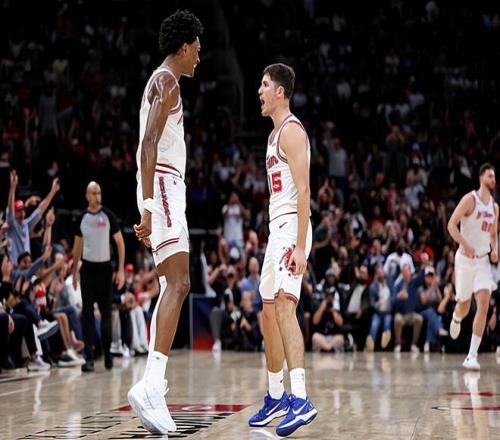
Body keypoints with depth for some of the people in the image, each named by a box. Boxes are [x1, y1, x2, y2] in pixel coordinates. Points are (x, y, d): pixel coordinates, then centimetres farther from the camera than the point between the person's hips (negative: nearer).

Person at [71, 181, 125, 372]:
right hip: (87, 268, 1)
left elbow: (120, 243, -1)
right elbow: (77, 246, 13)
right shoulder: (81, 218, 4)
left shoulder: (108, 215, -3)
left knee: (106, 312, 7)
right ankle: (89, 358, -7)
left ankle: (107, 353, 22)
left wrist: (121, 270, -7)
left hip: (104, 268, -1)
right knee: (87, 313, -5)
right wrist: (74, 272, 11)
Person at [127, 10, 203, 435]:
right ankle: (152, 384, -24)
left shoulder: (161, 82, 22)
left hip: (164, 189, 11)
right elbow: (149, 146, -20)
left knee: (173, 287, 10)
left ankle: (153, 385, 8)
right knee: (178, 285, -17)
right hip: (164, 186, -11)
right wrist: (148, 207, -27)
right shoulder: (168, 83, -9)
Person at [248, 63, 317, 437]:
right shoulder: (275, 134, 21)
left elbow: (303, 191, -19)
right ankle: (276, 397, 25)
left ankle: (300, 399, -32)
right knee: (268, 313, 14)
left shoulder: (291, 130, -11)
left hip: (292, 226, -11)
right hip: (277, 229, 11)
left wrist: (299, 246, -26)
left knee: (284, 305, -23)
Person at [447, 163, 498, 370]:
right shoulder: (470, 199, -9)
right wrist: (465, 245, -27)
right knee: (464, 303, 9)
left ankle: (472, 355, -15)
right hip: (465, 258, -4)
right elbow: (451, 224, -14)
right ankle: (456, 319, 51)